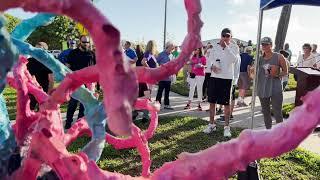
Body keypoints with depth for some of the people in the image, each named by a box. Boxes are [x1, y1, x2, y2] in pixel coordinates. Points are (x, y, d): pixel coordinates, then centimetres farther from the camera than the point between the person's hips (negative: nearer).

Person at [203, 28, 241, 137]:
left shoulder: (234, 47, -1)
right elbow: (209, 59, 12)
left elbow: (236, 60, -18)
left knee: (226, 103, 2)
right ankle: (212, 124, 22)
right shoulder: (215, 46, 8)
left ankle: (226, 126, 14)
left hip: (227, 78, -3)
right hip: (214, 76, 3)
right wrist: (212, 65, -10)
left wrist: (226, 47, -22)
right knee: (212, 101, 8)